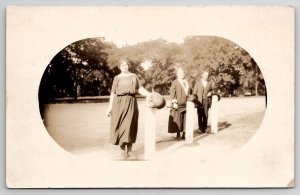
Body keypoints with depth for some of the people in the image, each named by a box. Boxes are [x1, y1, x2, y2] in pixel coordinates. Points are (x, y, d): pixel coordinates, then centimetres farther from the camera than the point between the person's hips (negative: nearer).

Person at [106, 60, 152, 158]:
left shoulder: (133, 76, 10)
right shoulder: (116, 78, 10)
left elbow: (139, 88, 7)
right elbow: (113, 93, 8)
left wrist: (149, 94, -9)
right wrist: (110, 107, 3)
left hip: (130, 103, -1)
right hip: (119, 103, 1)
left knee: (129, 125, -6)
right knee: (119, 125, 1)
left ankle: (129, 148, 2)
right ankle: (122, 146, 18)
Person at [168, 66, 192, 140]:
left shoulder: (187, 82, 17)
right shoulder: (175, 82, -1)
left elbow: (190, 92, 21)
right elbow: (172, 94, -7)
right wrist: (174, 102, -16)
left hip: (186, 104, 5)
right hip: (178, 104, -5)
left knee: (186, 119, 4)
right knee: (178, 120, -3)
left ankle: (184, 134, 13)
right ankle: (178, 134, 5)